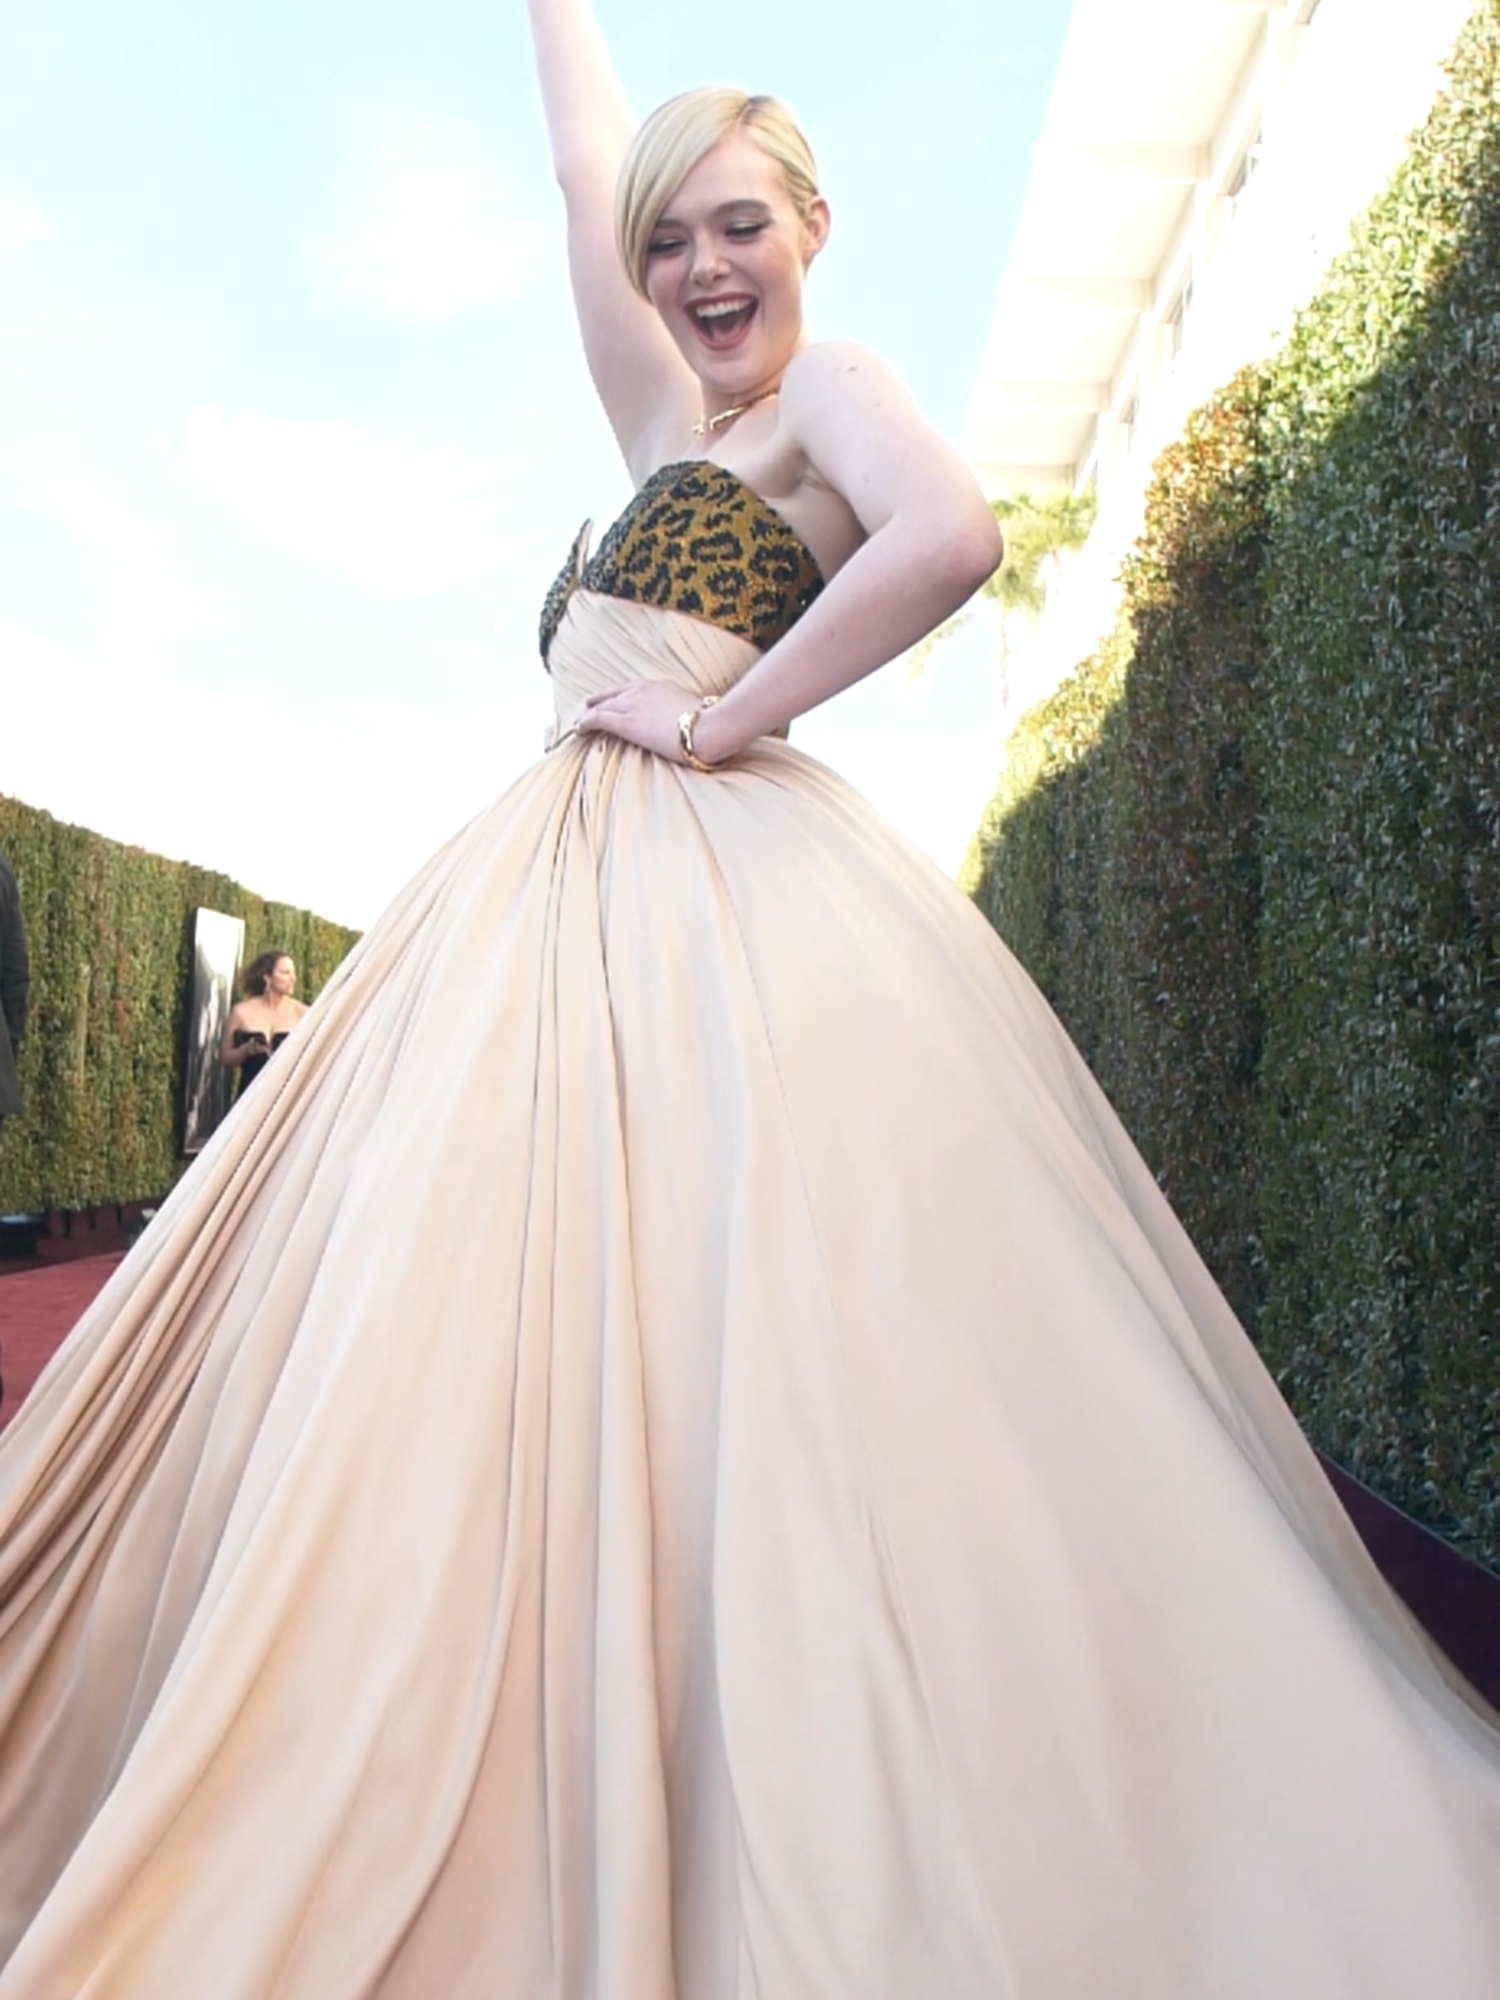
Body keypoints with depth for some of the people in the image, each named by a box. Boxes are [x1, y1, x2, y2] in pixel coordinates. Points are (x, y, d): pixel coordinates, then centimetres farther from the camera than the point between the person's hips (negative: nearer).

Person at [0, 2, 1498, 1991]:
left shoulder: (833, 390, 4)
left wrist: (723, 718, -14)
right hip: (564, 889, 9)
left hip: (727, 889, -8)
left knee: (736, 1332, -13)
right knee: (498, 1307, 6)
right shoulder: (670, 416, 26)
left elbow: (947, 536, -20)